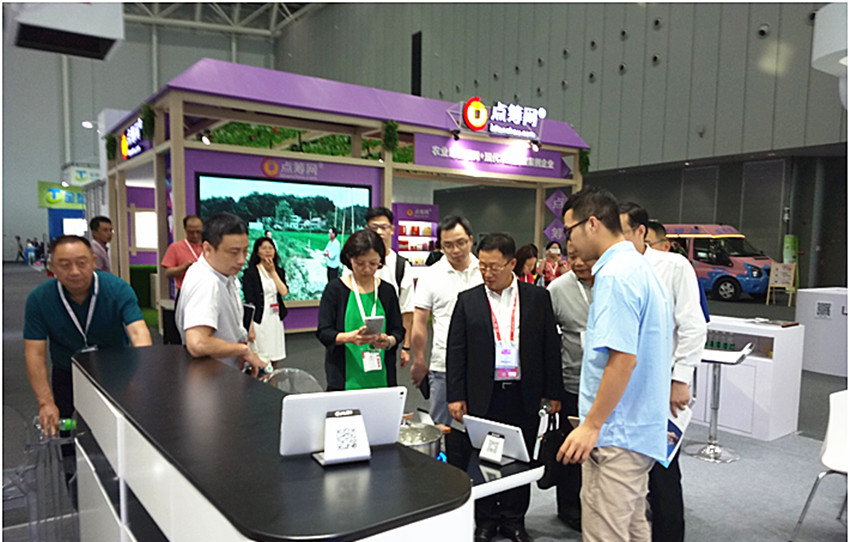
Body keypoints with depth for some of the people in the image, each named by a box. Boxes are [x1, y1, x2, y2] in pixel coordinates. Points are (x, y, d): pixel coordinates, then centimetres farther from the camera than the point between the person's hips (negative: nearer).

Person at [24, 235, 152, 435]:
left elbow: (138, 332, -32)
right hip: (67, 377, 1)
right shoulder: (38, 299, -14)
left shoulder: (117, 289, -20)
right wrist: (46, 403, -23)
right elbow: (35, 354, -14)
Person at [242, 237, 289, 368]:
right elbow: (250, 301, -9)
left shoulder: (279, 271, 12)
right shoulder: (250, 272, -4)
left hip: (275, 319, 5)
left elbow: (284, 292, -5)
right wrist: (251, 326, -14)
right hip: (260, 320, -5)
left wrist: (273, 271, -5)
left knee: (274, 359, 10)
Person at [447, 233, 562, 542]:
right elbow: (456, 350, 1)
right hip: (483, 397, 0)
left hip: (524, 396, 1)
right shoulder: (468, 300, 1)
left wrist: (552, 393, 3)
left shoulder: (538, 298, 2)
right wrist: (455, 396, -3)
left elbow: (550, 346, 4)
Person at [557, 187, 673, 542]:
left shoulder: (615, 275, -18)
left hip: (615, 434, -10)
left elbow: (623, 358, -25)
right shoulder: (641, 268, 14)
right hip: (639, 431, 10)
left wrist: (591, 425, -19)